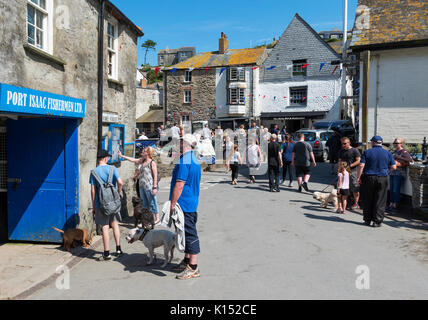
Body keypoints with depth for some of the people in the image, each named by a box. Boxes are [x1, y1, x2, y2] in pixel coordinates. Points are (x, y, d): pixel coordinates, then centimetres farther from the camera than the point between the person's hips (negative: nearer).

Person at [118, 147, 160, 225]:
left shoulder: (152, 163, -12)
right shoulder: (142, 161, 10)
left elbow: (155, 176, -14)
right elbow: (133, 160, 20)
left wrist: (155, 187, -17)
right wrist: (122, 156, 21)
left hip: (149, 186, -8)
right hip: (141, 186, 8)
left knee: (152, 202, 0)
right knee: (145, 203, 15)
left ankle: (157, 218, 12)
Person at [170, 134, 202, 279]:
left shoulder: (184, 162, -19)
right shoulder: (194, 160, 14)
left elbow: (179, 185, -23)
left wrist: (172, 204, -18)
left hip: (184, 203, -10)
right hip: (192, 202, 10)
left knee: (189, 233, -5)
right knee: (189, 232, 18)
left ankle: (193, 268, 3)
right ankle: (187, 261, 31)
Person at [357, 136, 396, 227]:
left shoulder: (367, 152, -2)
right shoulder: (388, 153, 4)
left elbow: (361, 166, -10)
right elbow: (394, 167, 4)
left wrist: (358, 177, -5)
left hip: (368, 178, -1)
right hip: (382, 179, 1)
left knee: (367, 201, 9)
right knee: (380, 202, 5)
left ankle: (367, 220, 17)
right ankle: (377, 221, 5)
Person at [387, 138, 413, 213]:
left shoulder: (404, 152, -5)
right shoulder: (395, 152, 18)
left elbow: (410, 160, -17)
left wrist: (399, 157, -16)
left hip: (399, 173, -8)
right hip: (392, 173, 8)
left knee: (396, 190, -6)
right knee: (391, 190, 9)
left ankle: (394, 206, 0)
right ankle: (390, 205, 15)